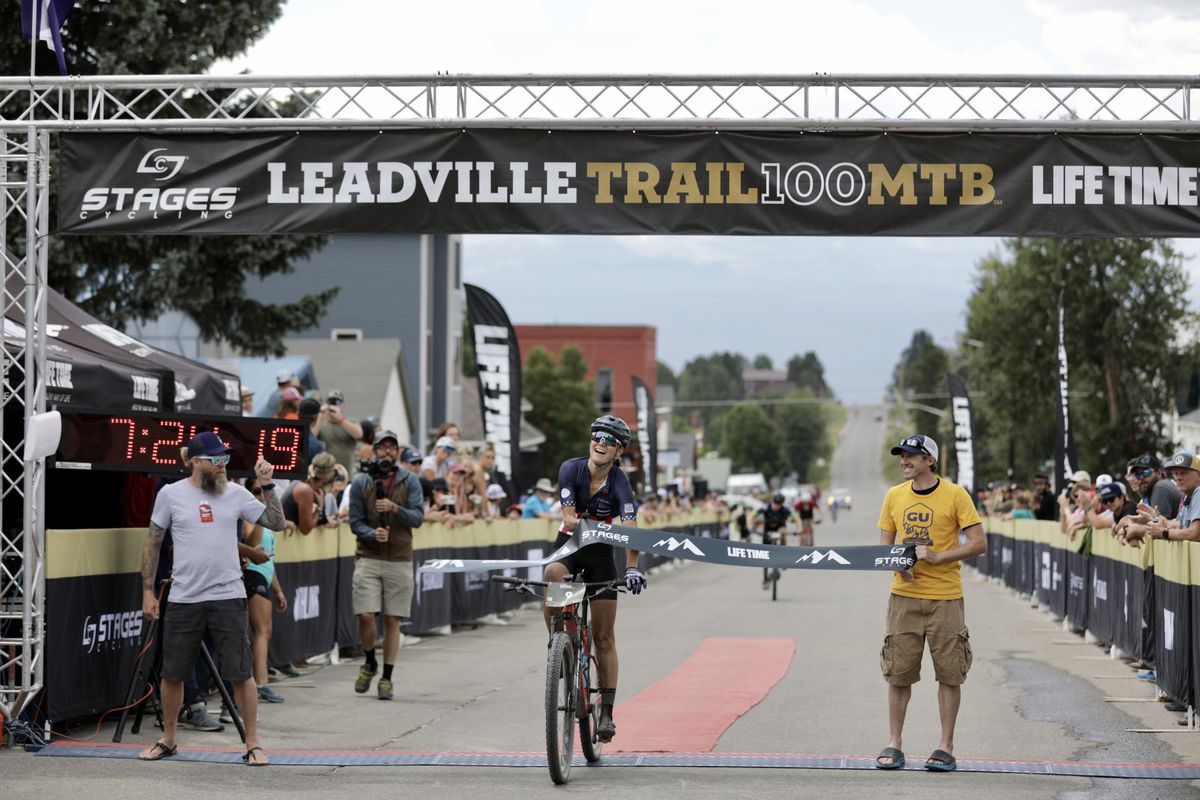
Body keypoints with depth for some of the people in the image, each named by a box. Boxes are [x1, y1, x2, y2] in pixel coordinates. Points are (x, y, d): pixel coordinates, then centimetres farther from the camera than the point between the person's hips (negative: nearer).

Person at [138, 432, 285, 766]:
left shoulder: (235, 493, 4)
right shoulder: (170, 494, 1)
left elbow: (276, 523, 2)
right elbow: (153, 543, 6)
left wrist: (266, 485, -8)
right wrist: (147, 591, 3)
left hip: (228, 597, 0)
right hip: (183, 599, 0)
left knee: (241, 673, -3)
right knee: (172, 673, 9)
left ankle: (252, 745, 6)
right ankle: (168, 740, 26)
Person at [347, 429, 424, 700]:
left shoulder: (410, 481, 4)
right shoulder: (361, 482, 3)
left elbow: (418, 518, -5)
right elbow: (355, 522, 1)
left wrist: (395, 508, -22)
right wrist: (373, 534, -18)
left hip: (400, 560, 1)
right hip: (368, 558, -1)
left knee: (393, 620, 2)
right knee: (366, 615, -10)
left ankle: (386, 677, 11)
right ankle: (370, 663, 17)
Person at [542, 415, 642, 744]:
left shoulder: (620, 483, -19)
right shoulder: (571, 469, -15)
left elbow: (630, 528, -32)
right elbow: (569, 517, -24)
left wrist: (632, 568, -48)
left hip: (601, 555, 0)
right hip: (568, 545, 0)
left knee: (604, 637, -2)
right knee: (553, 576, -37)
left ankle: (606, 712, 2)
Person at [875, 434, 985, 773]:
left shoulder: (955, 495, -5)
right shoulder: (894, 496, 7)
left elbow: (979, 543, -7)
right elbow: (884, 545, 13)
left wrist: (937, 556, -17)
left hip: (945, 598, -3)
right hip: (904, 596, 3)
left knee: (949, 674, 1)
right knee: (898, 673, 3)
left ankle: (946, 747, 11)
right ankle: (894, 744, 12)